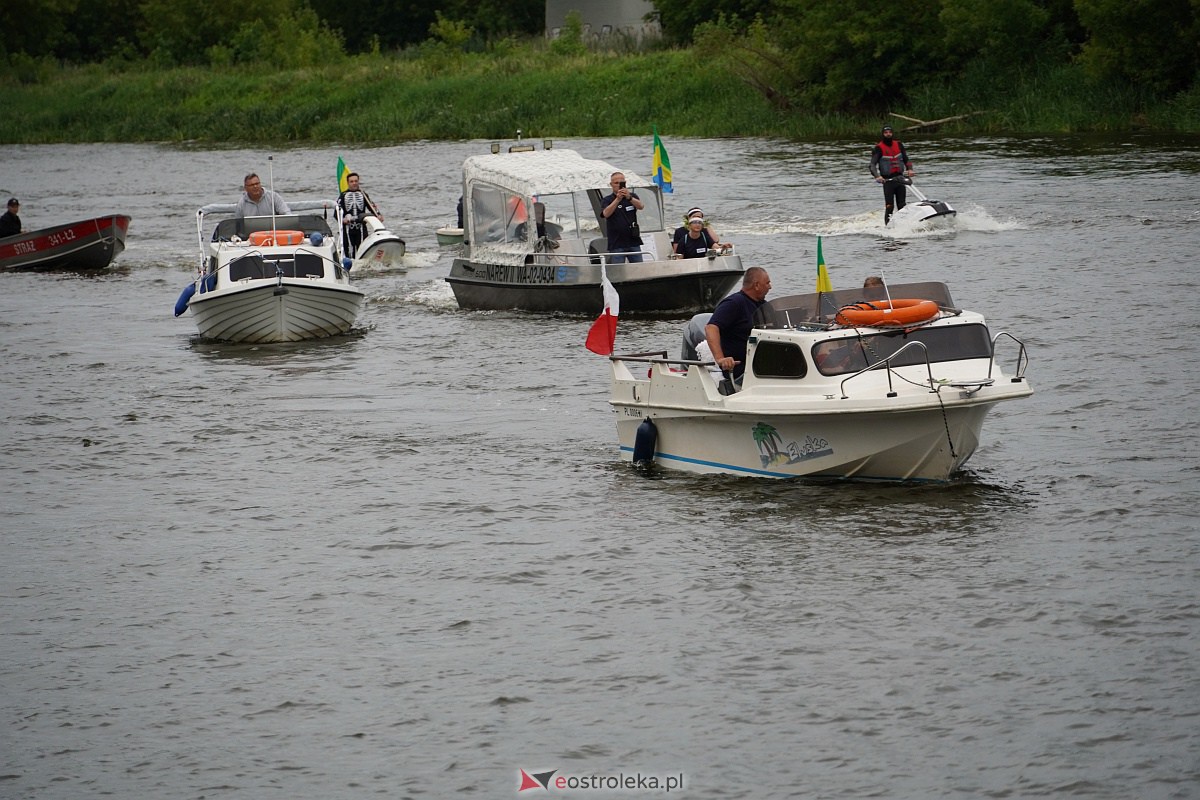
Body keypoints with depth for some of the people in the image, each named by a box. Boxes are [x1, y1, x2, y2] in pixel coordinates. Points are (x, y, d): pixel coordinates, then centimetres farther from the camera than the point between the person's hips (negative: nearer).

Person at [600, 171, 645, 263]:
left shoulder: (632, 196, 9)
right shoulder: (607, 200, 4)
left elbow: (641, 206, -12)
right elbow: (606, 214, -17)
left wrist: (629, 198, -32)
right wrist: (618, 199, -29)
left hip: (633, 242, 2)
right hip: (616, 245, -2)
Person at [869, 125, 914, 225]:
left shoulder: (899, 144, 10)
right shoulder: (879, 148, -4)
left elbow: (906, 159, 16)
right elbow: (873, 164, -12)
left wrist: (909, 169, -4)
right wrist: (877, 176, -30)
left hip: (899, 178, 4)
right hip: (887, 179, -4)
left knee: (902, 205, 3)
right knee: (889, 205, -14)